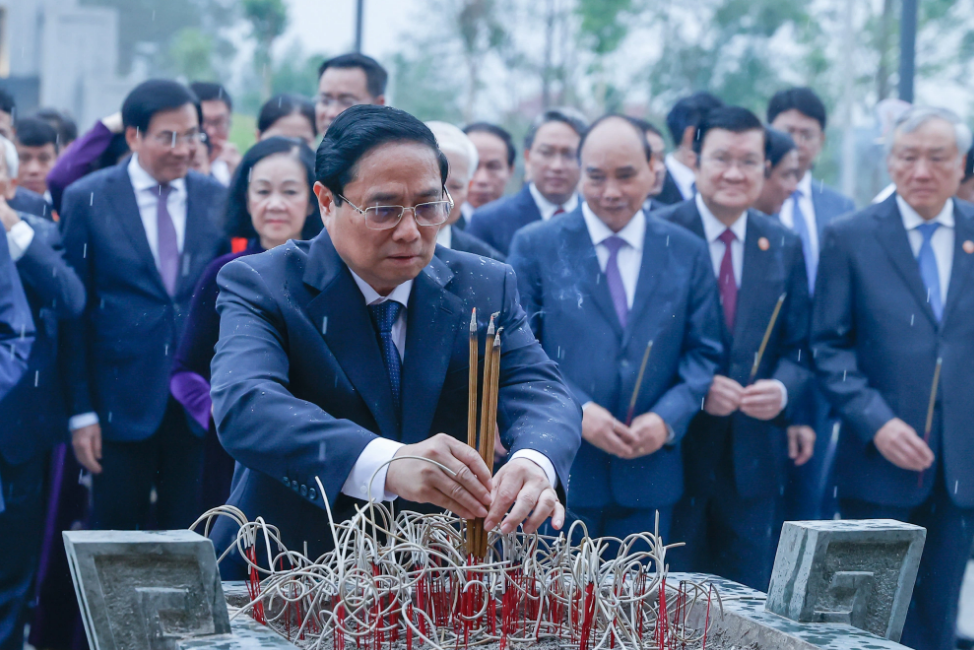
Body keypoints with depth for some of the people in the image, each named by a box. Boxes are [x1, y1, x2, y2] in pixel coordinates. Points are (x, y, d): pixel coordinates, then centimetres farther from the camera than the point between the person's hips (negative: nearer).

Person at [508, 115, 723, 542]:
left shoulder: (688, 253, 9)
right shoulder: (535, 245, 3)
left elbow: (704, 353, 8)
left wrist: (668, 418, -10)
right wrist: (576, 410, -15)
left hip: (649, 474, 2)